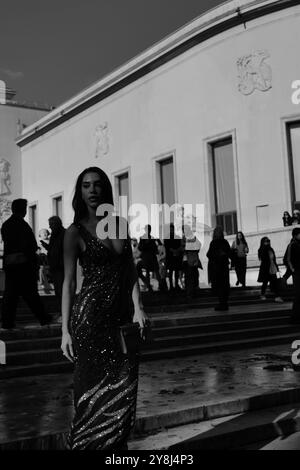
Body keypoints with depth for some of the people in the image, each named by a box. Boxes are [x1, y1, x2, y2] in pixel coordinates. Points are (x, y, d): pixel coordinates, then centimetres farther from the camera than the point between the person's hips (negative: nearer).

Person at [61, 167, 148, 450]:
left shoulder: (119, 223, 10)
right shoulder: (76, 232, -2)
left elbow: (130, 269, 9)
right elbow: (69, 282, -4)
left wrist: (137, 308, -3)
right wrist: (65, 330, -8)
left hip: (122, 315, 4)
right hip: (90, 316, -4)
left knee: (123, 390, 6)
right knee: (94, 390, 1)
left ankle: (116, 445, 19)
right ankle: (83, 444, 17)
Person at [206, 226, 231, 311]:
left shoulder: (213, 243, -13)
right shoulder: (225, 242, 2)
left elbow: (209, 255, -15)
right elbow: (230, 254, 4)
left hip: (215, 266, -5)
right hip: (224, 265, 5)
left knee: (217, 285, 2)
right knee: (224, 285, 10)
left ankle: (222, 303, -5)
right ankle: (225, 304, 13)